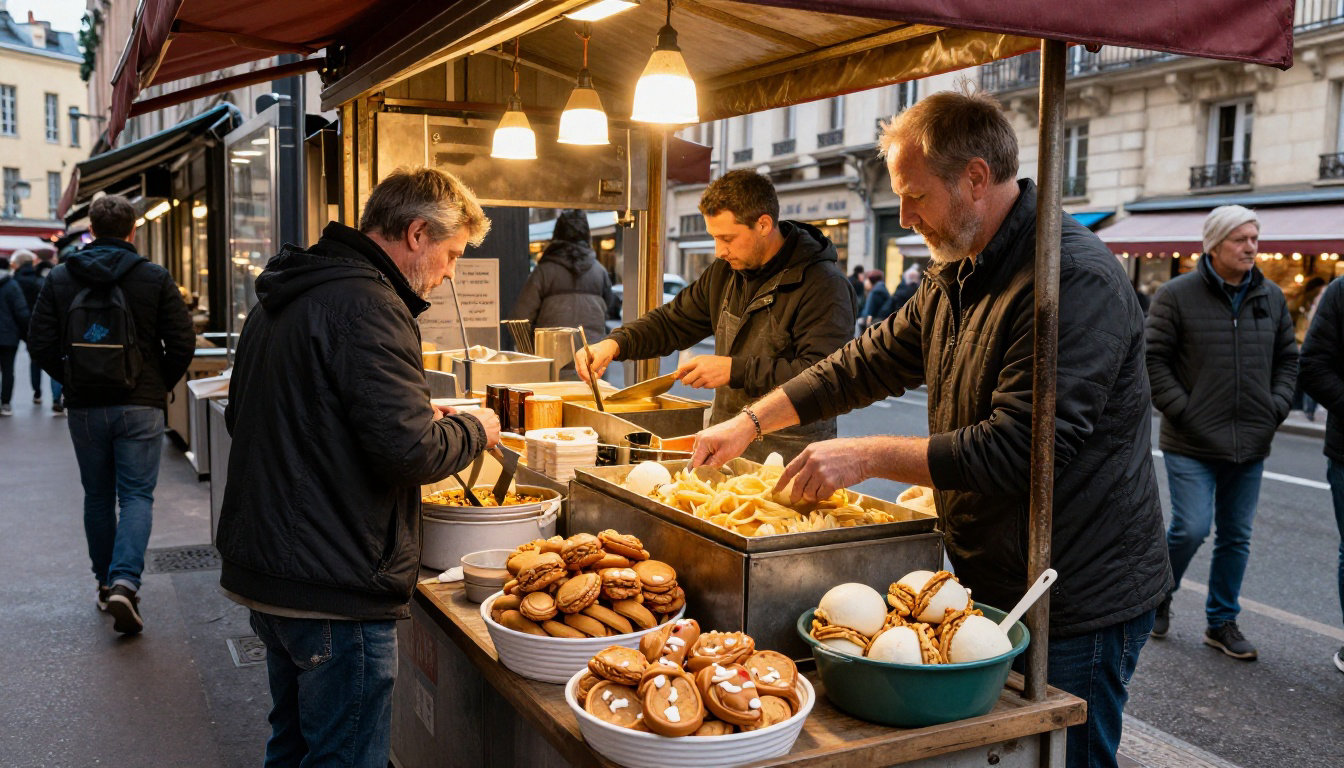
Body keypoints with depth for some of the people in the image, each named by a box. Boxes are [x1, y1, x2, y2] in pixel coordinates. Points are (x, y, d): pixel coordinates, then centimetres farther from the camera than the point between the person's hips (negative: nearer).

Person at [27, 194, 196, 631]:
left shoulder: (59, 280, 1)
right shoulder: (155, 279, -5)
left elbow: (41, 346, -1)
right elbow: (182, 343, -8)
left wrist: (71, 382, 13)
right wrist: (162, 385, 7)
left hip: (85, 409, 2)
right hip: (141, 406, -2)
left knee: (98, 496, 16)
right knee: (137, 496, 2)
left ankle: (106, 584, 25)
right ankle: (124, 583, -16)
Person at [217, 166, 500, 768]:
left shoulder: (281, 299, 12)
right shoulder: (368, 304, -19)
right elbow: (410, 450, -26)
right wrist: (473, 430, -4)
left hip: (260, 570, 10)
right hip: (334, 585, -10)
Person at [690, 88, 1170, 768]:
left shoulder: (1074, 281, -23)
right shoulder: (954, 278, 8)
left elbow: (1015, 449, -28)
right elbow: (871, 361, 15)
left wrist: (867, 457, -21)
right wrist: (751, 421, 10)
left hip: (1076, 603, -9)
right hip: (992, 581, 9)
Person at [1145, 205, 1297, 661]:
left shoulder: (1271, 297, 10)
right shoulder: (1177, 295, -7)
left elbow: (1287, 357, 19)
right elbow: (1153, 358, -7)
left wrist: (1277, 407, 6)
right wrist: (1181, 411, -13)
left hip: (1250, 445, 5)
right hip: (1192, 444, -5)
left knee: (1236, 536, 11)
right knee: (1191, 529, -10)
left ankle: (1222, 622, 25)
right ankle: (1158, 597, 18)